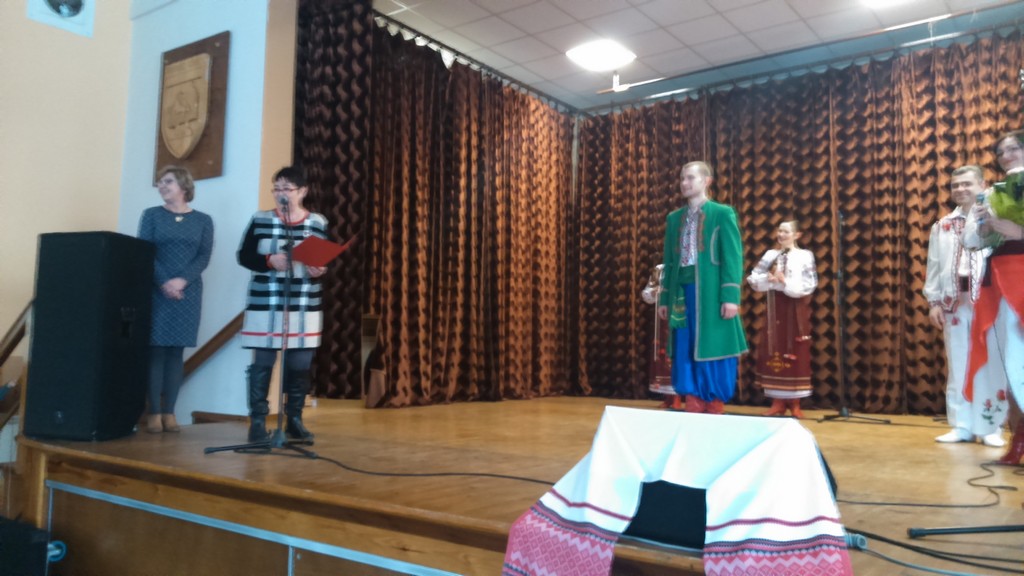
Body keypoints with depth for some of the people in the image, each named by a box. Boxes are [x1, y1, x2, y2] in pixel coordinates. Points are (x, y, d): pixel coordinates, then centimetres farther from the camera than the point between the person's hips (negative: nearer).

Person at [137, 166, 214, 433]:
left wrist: (182, 281, -16)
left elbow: (204, 257, -1)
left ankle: (169, 413, 5)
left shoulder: (203, 220, 9)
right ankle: (154, 413, 1)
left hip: (188, 293, 1)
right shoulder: (151, 215, 8)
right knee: (156, 349, -3)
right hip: (156, 291, -1)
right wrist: (164, 283, -15)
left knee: (176, 351, 2)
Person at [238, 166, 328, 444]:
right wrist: (269, 261, -15)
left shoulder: (318, 223, 5)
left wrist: (319, 272, -13)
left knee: (300, 365, 5)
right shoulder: (260, 220, 2)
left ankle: (295, 420, 19)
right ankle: (257, 421, 11)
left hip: (304, 307, 2)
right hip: (264, 304, -1)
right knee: (262, 363, 0)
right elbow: (244, 256, 2)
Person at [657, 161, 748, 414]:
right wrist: (665, 298, 10)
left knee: (712, 354, -1)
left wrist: (730, 296, -14)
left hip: (710, 291, -4)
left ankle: (715, 412, 9)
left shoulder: (723, 213, 1)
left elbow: (732, 257, -5)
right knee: (686, 354, 5)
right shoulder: (673, 218, 15)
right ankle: (693, 411, 12)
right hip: (682, 292, 5)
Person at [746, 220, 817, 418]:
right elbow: (753, 278, 3)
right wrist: (769, 279, -15)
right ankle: (778, 402, 10)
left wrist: (785, 282, -18)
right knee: (774, 352, 2)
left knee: (795, 354, -1)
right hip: (775, 309, 3)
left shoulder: (804, 256, -1)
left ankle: (794, 403, 7)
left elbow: (809, 285, -9)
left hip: (796, 311, -3)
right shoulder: (770, 255, 9)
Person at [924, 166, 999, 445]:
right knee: (956, 365, 6)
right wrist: (934, 301, 5)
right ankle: (961, 426, 12)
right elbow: (934, 266, 11)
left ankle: (989, 427, 10)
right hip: (953, 302, 4)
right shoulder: (942, 226, 14)